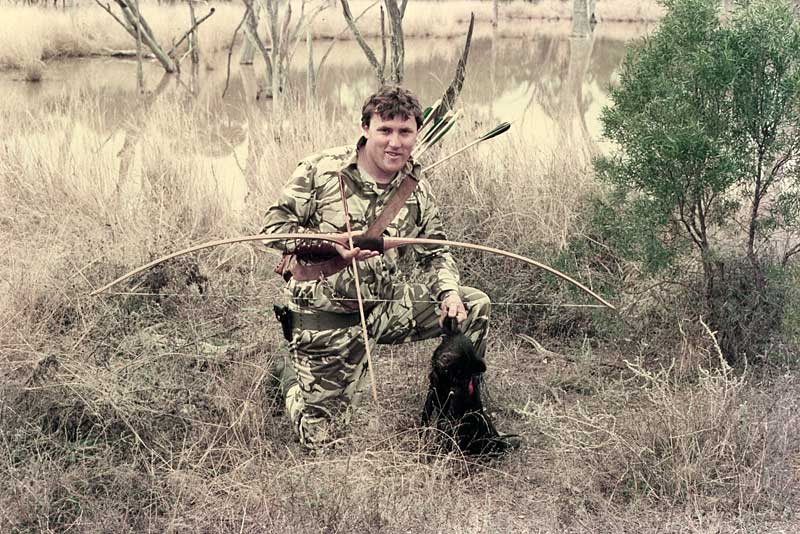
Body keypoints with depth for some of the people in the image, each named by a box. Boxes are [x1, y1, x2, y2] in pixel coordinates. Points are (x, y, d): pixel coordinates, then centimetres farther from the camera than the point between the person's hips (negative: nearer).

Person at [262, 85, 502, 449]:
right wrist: (333, 246, -23)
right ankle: (296, 377, 32)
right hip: (325, 315, -4)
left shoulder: (417, 190, 2)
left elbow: (435, 252, 11)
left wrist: (449, 291, -11)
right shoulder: (321, 170, -12)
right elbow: (274, 226, -9)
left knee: (475, 307, -5)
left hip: (387, 305, 5)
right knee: (319, 438, -4)